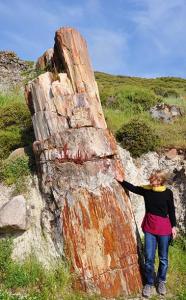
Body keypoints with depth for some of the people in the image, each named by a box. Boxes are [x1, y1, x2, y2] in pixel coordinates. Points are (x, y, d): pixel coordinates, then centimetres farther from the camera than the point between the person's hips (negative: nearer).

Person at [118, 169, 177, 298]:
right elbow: (133, 188, 11)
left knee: (163, 258, 12)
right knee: (149, 258, 3)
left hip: (164, 228, -2)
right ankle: (149, 283, 24)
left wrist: (173, 226, 2)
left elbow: (171, 210, -1)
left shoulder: (168, 192, -10)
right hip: (149, 227, 2)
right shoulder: (146, 189, -4)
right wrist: (121, 181, 3)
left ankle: (161, 282, 34)